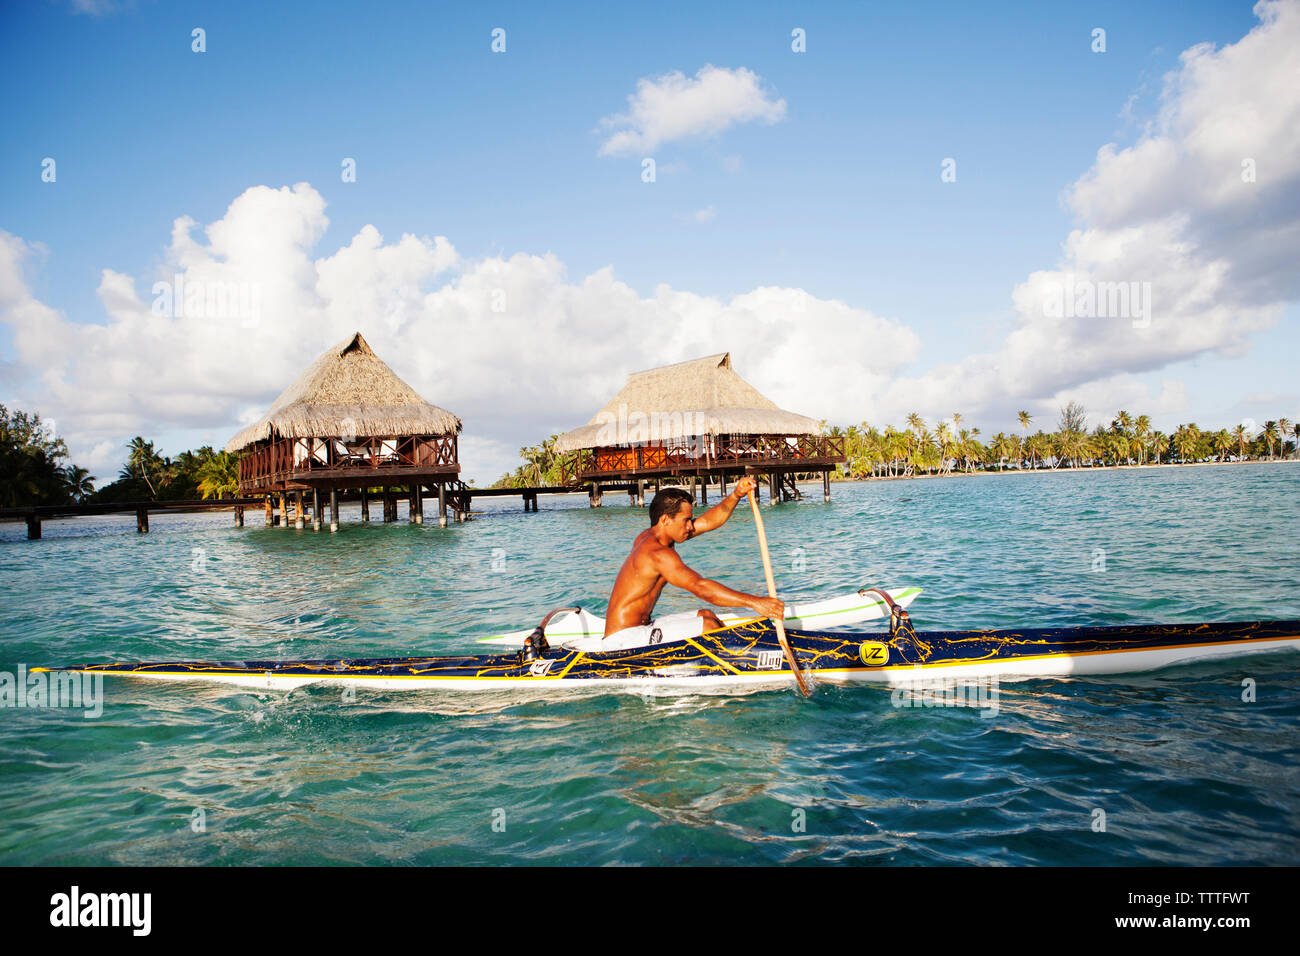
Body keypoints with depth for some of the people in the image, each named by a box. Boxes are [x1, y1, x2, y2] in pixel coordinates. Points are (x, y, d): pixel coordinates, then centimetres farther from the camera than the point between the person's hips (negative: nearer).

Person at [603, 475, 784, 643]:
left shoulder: (650, 536, 9)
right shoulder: (657, 553, -22)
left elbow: (708, 521, 9)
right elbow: (700, 587, -31)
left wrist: (735, 495, -5)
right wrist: (754, 602, -33)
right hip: (624, 636, -11)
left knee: (706, 615, 11)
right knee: (707, 625, -18)